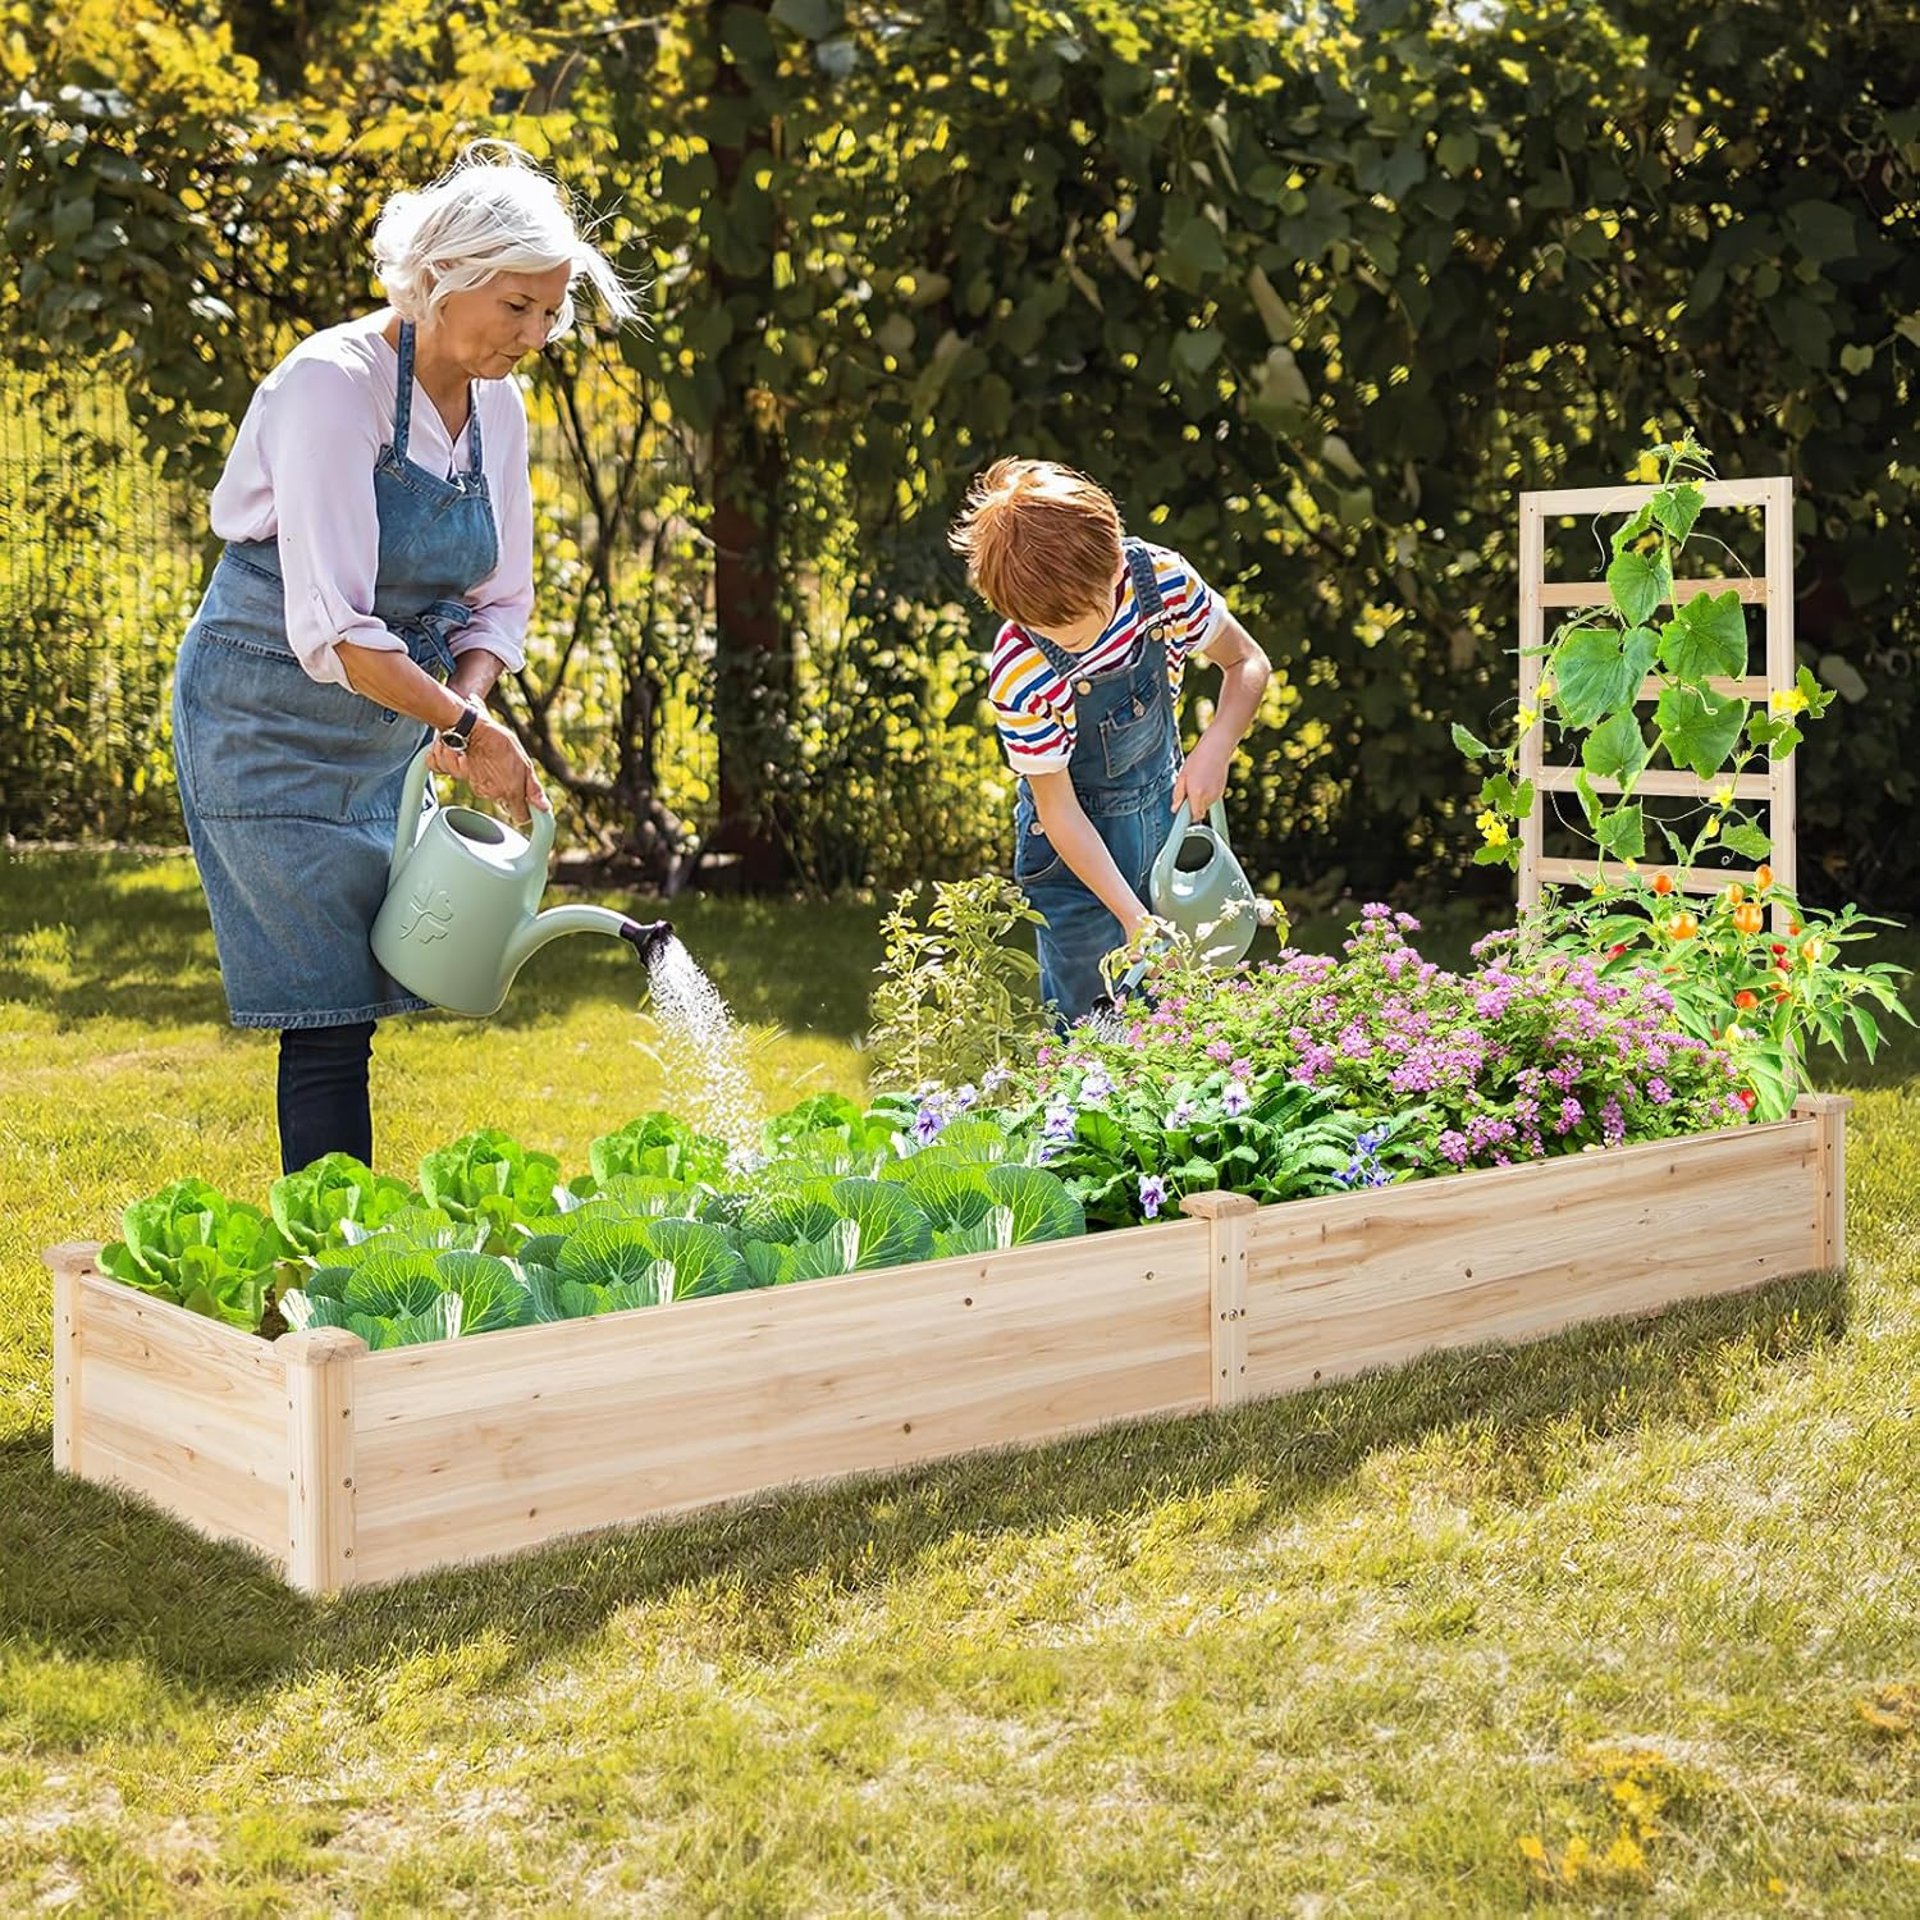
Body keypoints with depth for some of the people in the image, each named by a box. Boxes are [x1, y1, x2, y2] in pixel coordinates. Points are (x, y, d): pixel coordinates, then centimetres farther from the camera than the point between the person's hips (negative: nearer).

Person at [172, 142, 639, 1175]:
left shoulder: (495, 405, 3)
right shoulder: (331, 384, -20)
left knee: (348, 1006, 8)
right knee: (328, 1011, -10)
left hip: (385, 730, 7)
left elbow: (496, 605, 7)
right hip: (269, 719, -7)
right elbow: (330, 627, -28)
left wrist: (458, 720, -11)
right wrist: (469, 727, -29)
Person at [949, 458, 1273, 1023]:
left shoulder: (1162, 579, -24)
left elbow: (1247, 664, -5)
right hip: (1079, 839, -4)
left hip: (1167, 803, 4)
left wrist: (1215, 748, -23)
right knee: (1086, 1016, 6)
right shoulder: (1018, 679, -32)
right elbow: (1059, 810, -22)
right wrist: (1133, 918, -25)